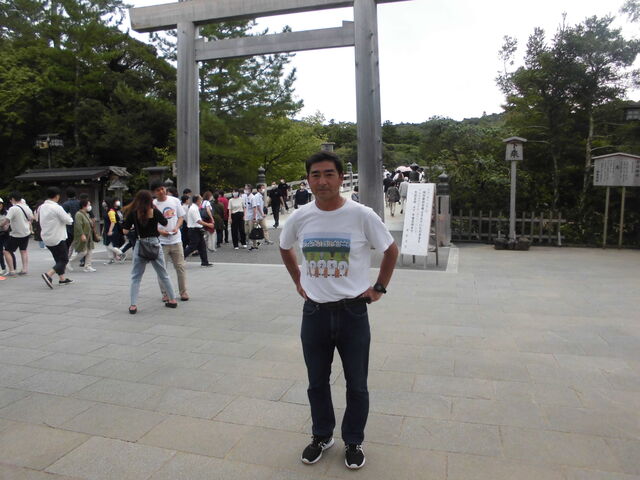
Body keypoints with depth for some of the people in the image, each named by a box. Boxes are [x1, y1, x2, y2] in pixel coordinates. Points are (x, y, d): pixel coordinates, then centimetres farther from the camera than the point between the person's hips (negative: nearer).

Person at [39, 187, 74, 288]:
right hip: (58, 238, -8)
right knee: (64, 260, 0)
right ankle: (48, 274, -16)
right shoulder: (57, 208, -18)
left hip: (46, 238, 8)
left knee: (59, 259, 18)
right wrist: (69, 216, 7)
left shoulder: (41, 207, 5)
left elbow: (39, 221, 18)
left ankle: (62, 279, 22)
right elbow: (69, 221, -16)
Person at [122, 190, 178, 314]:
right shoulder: (155, 212, -4)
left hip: (140, 245, -1)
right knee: (163, 274, 14)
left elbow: (125, 230, -4)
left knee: (136, 277, 8)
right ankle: (172, 299, 20)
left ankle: (133, 305, 3)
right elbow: (165, 223, 13)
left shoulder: (133, 213, -6)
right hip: (155, 244, 1)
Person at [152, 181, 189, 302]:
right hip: (160, 241, -2)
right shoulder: (152, 205, -3)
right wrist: (159, 231, -18)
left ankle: (183, 292, 17)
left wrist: (177, 228, -9)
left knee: (180, 266, 6)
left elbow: (181, 217, 9)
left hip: (176, 239, 2)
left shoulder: (175, 201, 4)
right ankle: (165, 293, 17)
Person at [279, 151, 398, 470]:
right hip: (314, 312, 3)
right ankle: (322, 436, 40)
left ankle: (353, 442, 35)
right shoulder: (299, 217, -3)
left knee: (356, 385, 13)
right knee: (317, 382, 17)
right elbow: (285, 247, 18)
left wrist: (379, 287, 0)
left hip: (352, 312, -2)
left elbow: (391, 250, 1)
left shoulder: (361, 215, -12)